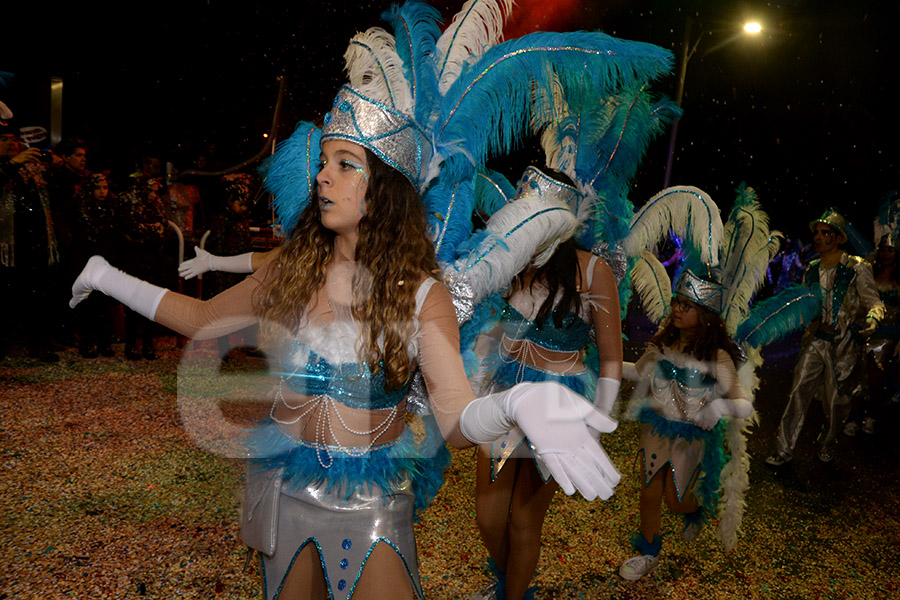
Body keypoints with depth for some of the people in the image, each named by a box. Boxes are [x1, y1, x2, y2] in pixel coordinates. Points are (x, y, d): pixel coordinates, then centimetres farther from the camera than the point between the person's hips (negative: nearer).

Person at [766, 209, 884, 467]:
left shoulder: (857, 269, -7)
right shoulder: (811, 270, 9)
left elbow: (874, 302, -8)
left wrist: (872, 317, -29)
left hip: (844, 344, -3)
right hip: (815, 340, 4)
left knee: (837, 401, 7)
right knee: (799, 392, -2)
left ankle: (827, 445, 30)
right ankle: (784, 450, 5)